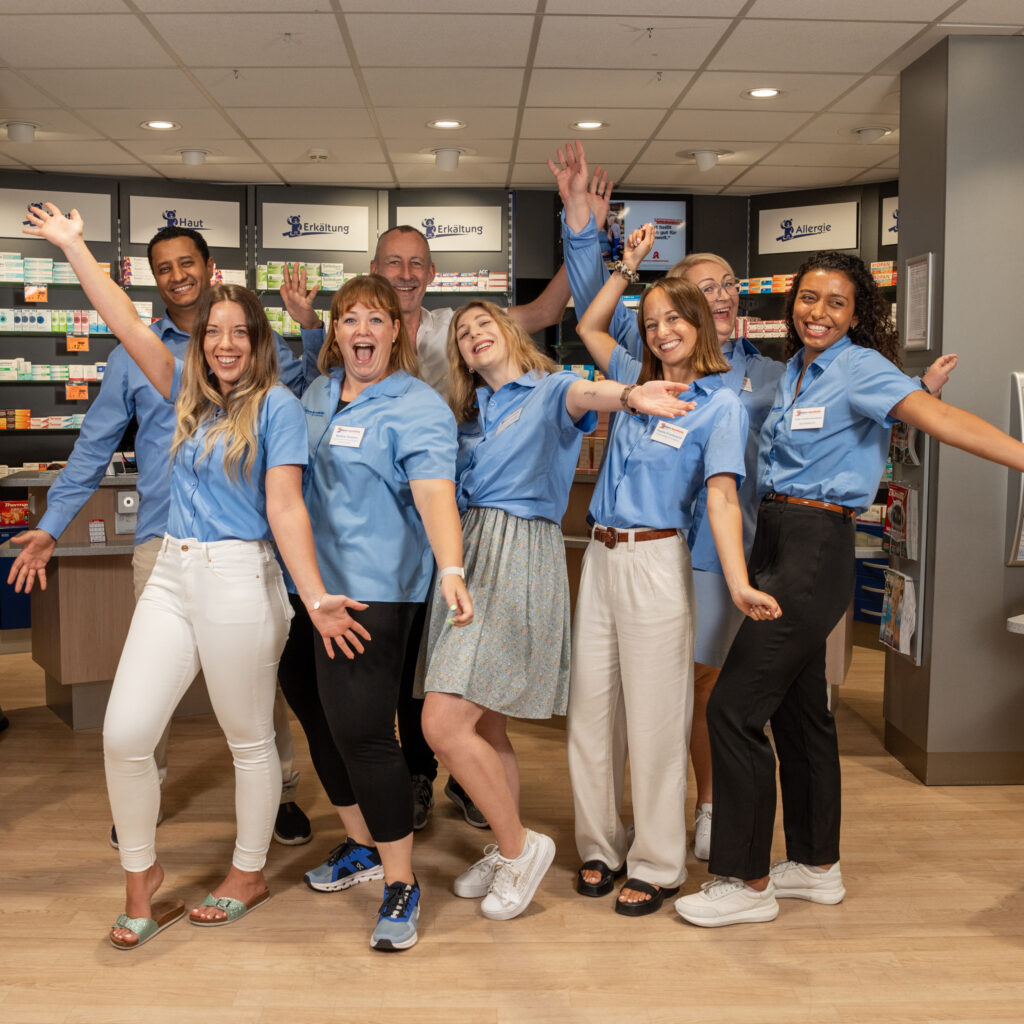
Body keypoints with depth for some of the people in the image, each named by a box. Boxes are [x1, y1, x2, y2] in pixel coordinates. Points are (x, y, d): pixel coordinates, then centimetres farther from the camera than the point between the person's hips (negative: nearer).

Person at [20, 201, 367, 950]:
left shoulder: (277, 407, -5)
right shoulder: (191, 393, 12)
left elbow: (285, 509, -12)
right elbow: (128, 326, 14)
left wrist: (315, 595, -21)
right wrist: (74, 247, 16)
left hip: (239, 579, -6)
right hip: (172, 575, 6)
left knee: (249, 739, 9)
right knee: (124, 734, 1)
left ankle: (249, 874, 29)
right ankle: (142, 880, 22)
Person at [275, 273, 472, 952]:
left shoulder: (418, 407, -9)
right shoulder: (316, 395, 13)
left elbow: (435, 493, -24)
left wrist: (452, 571, -40)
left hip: (375, 591, -7)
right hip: (306, 586, 8)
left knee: (361, 731, -8)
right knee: (320, 723, 15)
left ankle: (401, 884, 7)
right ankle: (362, 846, 36)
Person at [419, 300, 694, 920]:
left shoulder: (549, 390, -1)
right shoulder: (472, 413, 20)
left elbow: (585, 394, -23)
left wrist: (630, 395, -45)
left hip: (520, 557, -7)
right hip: (468, 554, 7)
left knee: (444, 724, -13)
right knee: (484, 728, 12)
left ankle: (520, 846, 6)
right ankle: (507, 852, 29)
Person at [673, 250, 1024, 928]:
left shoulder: (859, 367, -10)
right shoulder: (792, 371, 14)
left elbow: (937, 417, -25)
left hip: (817, 547, -8)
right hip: (776, 538, 9)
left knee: (735, 707, -7)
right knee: (798, 707, 15)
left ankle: (747, 883, 6)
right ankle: (817, 865, 30)